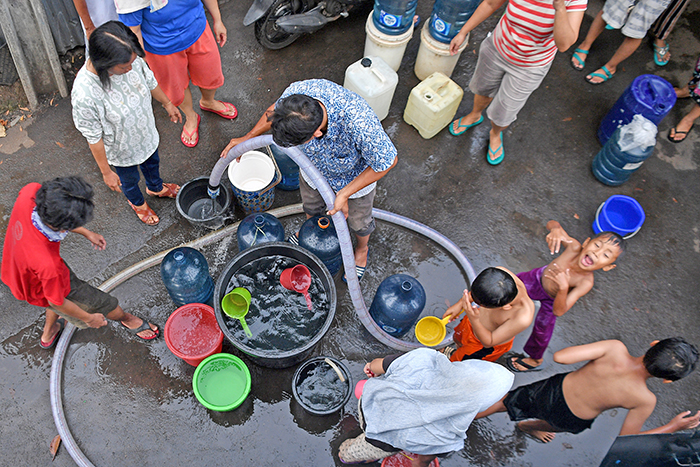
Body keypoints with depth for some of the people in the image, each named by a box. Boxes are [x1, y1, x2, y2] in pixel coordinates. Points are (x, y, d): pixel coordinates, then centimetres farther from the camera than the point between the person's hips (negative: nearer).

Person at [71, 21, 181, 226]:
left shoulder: (130, 58, -28)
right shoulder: (84, 94, -42)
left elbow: (149, 80, -4)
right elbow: (94, 138, -26)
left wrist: (167, 103, 12)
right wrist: (106, 172, -15)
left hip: (147, 133, 5)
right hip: (122, 150, -4)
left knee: (152, 163, 35)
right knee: (129, 179, 29)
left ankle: (156, 188, 70)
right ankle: (137, 202, 64)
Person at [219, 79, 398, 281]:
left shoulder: (360, 126, -50)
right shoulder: (297, 91, -35)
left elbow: (387, 161, -30)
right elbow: (278, 108, -8)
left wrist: (345, 193, -27)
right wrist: (248, 137, -6)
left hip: (355, 177, -3)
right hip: (315, 166, 4)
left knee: (358, 220, 25)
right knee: (311, 206, 31)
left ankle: (362, 248, 59)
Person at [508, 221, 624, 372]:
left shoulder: (586, 282, -43)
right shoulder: (574, 247, -39)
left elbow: (558, 311, -42)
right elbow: (552, 223, -30)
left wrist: (563, 288, -59)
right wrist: (555, 229, -54)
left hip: (551, 300, -2)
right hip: (539, 277, 2)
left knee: (542, 330, 13)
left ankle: (535, 359, 47)